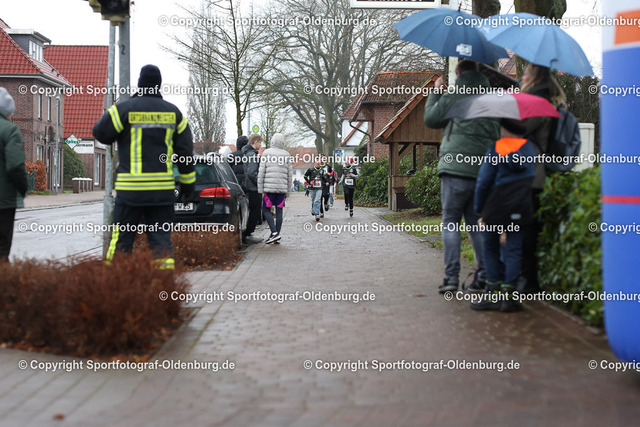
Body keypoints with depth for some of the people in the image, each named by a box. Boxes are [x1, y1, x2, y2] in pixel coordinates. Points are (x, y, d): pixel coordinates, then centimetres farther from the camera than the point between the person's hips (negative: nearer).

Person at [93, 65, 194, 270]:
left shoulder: (124, 109, -5)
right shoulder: (173, 112, 8)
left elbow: (100, 132, 2)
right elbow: (185, 151, 11)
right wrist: (187, 182, 18)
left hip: (131, 188, -3)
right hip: (163, 189, 3)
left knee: (121, 237, 3)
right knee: (161, 237, 6)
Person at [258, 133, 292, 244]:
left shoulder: (266, 153, -1)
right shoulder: (287, 155, 7)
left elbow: (261, 172, -4)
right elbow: (290, 174, 9)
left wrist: (260, 189, 0)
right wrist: (288, 191, 16)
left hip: (269, 187, -3)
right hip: (282, 188, 3)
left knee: (266, 209, 4)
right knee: (279, 210, 7)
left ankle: (274, 232, -11)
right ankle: (276, 236, 7)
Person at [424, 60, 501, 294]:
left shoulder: (454, 98, -3)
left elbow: (430, 118, 8)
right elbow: (498, 134, 19)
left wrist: (436, 93, 20)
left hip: (456, 169, -5)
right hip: (484, 170, 5)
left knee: (450, 221, 0)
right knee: (477, 223, 11)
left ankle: (451, 276, -8)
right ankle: (484, 276, 5)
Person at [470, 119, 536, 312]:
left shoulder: (494, 150, -3)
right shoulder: (529, 147, 5)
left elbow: (483, 182, -4)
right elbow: (532, 177, 14)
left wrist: (479, 209, 5)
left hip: (495, 207, -2)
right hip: (520, 208, 2)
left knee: (490, 247, 9)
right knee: (514, 249, 4)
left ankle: (494, 294, 4)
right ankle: (508, 294, -3)